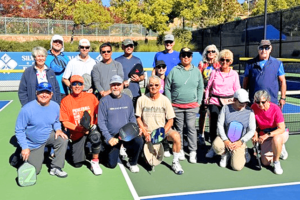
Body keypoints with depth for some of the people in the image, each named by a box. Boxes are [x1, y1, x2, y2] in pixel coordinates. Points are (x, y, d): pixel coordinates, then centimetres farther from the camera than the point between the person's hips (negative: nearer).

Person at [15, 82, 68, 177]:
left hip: (48, 136, 3)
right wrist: (24, 147, -21)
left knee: (63, 140, -28)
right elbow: (19, 130, -18)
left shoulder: (55, 106, -13)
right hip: (33, 143, -3)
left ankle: (55, 168, -11)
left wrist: (58, 129, -16)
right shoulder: (27, 109, -25)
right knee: (34, 171, 3)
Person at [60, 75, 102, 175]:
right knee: (77, 163, 0)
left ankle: (95, 162, -12)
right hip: (76, 134, 1)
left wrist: (95, 125, -15)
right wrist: (80, 129, -19)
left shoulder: (91, 97, -3)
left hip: (91, 129, 0)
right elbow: (65, 122, -7)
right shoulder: (65, 101, -5)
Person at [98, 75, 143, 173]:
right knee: (111, 164, -1)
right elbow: (101, 122, -8)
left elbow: (132, 118, 12)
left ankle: (132, 163, 0)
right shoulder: (104, 101, -7)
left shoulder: (127, 99, 4)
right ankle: (106, 152, 35)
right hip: (111, 137, -2)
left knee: (139, 141, -28)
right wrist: (108, 138, -16)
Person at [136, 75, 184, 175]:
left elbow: (170, 121, -3)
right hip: (147, 131, 0)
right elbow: (138, 118, 2)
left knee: (176, 136, -32)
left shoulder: (165, 100, -3)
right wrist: (145, 133, -10)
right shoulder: (141, 99, -2)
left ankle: (175, 162, -13)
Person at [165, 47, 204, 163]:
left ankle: (193, 151, 6)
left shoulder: (196, 71, 8)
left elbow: (200, 88, 13)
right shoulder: (174, 71, 1)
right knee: (179, 128, 7)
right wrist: (169, 103, 0)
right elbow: (167, 88, 4)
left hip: (192, 106, 1)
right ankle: (180, 150, 20)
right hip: (177, 106, 0)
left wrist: (199, 102, 5)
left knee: (191, 128, -2)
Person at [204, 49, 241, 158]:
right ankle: (213, 147, 3)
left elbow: (237, 90, 10)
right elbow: (208, 87, 13)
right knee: (213, 123, -11)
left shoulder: (234, 74, 8)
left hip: (229, 101, 0)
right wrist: (206, 98, 5)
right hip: (214, 101, 1)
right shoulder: (214, 72, 8)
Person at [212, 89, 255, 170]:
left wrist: (240, 142, -17)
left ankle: (242, 153, 19)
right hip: (225, 137, 1)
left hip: (239, 142, -1)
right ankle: (225, 154, 2)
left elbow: (252, 130, -5)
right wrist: (225, 140, -17)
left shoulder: (249, 112, -6)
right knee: (216, 145, -35)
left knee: (237, 167, -17)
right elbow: (220, 124, -6)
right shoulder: (226, 108, -5)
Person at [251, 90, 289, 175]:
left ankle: (276, 162, -14)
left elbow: (281, 129, -25)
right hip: (265, 136, 4)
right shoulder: (254, 108, -15)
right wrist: (255, 134, -15)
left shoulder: (275, 108, -25)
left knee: (276, 139, -42)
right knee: (265, 162, -5)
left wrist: (267, 135, -35)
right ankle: (280, 148, 26)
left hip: (280, 133, -4)